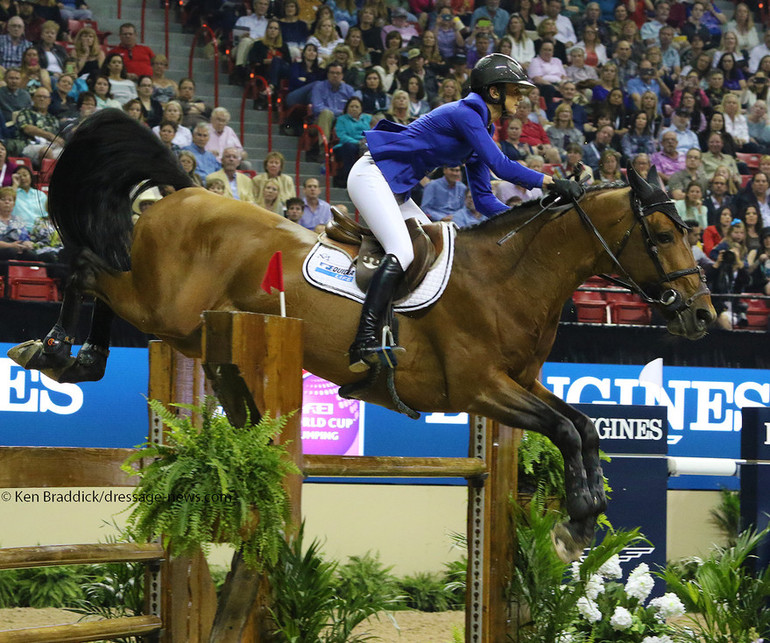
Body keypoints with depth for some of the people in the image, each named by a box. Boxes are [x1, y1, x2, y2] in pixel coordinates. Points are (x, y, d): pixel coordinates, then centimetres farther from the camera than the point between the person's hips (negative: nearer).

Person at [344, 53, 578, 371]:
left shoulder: (478, 125, 14)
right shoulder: (465, 113, -16)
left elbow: (484, 199, 14)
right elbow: (501, 167, -24)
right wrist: (554, 183, -23)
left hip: (396, 190, 11)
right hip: (372, 176, -11)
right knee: (402, 252, -26)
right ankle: (364, 343, -34)